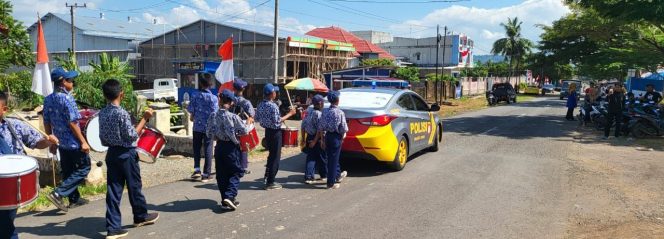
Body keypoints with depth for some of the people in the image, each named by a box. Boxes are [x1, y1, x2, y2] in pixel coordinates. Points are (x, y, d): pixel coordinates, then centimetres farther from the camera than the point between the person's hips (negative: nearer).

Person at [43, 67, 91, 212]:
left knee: (67, 171, 16)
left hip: (61, 143, 8)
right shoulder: (67, 98, -18)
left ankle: (74, 199, 25)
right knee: (84, 167, 4)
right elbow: (72, 123, -21)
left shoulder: (48, 99, 5)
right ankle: (58, 193, -5)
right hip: (73, 142, -8)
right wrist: (83, 141, -16)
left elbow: (47, 123, 10)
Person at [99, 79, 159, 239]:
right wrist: (145, 119, -12)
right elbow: (132, 136, -14)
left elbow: (103, 139, 9)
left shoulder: (102, 113, 4)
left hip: (111, 154, 6)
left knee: (113, 191, 5)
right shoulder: (122, 113, -18)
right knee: (134, 187, 12)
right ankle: (141, 216, 30)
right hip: (126, 154, -6)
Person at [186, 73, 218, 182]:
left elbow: (191, 111, -1)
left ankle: (197, 169, 5)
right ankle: (206, 174, 7)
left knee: (196, 148, 17)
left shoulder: (196, 96, -4)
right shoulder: (213, 98, -10)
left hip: (197, 126, 2)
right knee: (208, 150, 5)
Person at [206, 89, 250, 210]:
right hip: (231, 147, -5)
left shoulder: (213, 116, -2)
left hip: (219, 147, 5)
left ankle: (225, 200, 17)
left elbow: (209, 134, 1)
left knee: (222, 175, 12)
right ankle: (229, 196, -9)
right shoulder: (233, 117, -16)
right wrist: (248, 123, 11)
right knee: (236, 173, 7)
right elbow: (245, 131, -7)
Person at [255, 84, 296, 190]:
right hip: (275, 132, -8)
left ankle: (267, 177, 26)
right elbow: (277, 121, -23)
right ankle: (270, 182, 4)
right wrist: (290, 114, -17)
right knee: (275, 157, 1)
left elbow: (257, 118, 10)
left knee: (271, 155, 22)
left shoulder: (261, 104, 3)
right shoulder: (273, 106, -21)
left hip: (267, 131, 8)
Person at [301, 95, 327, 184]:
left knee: (310, 157, 7)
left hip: (309, 137, 6)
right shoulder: (319, 114, -16)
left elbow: (303, 126, 9)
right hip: (317, 139, -6)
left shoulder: (308, 111, 4)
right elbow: (319, 130, -22)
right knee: (322, 157, 12)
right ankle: (324, 174, 28)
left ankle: (308, 177, -1)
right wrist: (315, 141, -18)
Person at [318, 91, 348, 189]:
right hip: (336, 137, -5)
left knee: (331, 158, 20)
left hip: (328, 136, 5)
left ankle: (338, 175, 41)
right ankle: (331, 183, 8)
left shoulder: (325, 111, -1)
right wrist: (343, 135, 7)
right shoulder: (340, 113, -14)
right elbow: (343, 128, -14)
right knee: (334, 159, 2)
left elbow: (320, 128, 2)